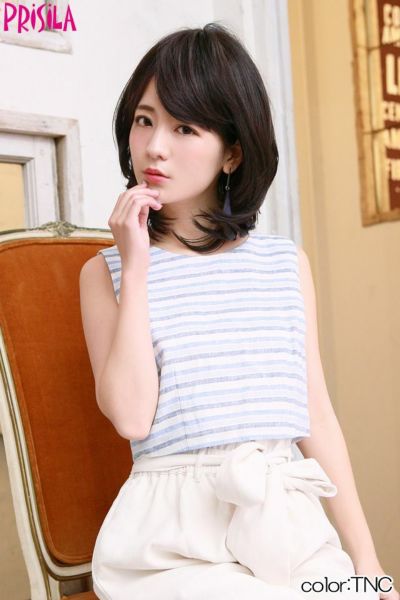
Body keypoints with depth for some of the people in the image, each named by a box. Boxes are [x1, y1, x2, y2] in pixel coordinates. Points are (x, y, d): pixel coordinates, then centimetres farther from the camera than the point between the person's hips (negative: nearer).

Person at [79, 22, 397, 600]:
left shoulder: (287, 263, 10)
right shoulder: (106, 270, 4)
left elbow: (317, 412, 10)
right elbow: (131, 415, -9)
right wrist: (135, 268, -9)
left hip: (288, 518, 3)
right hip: (175, 536, -2)